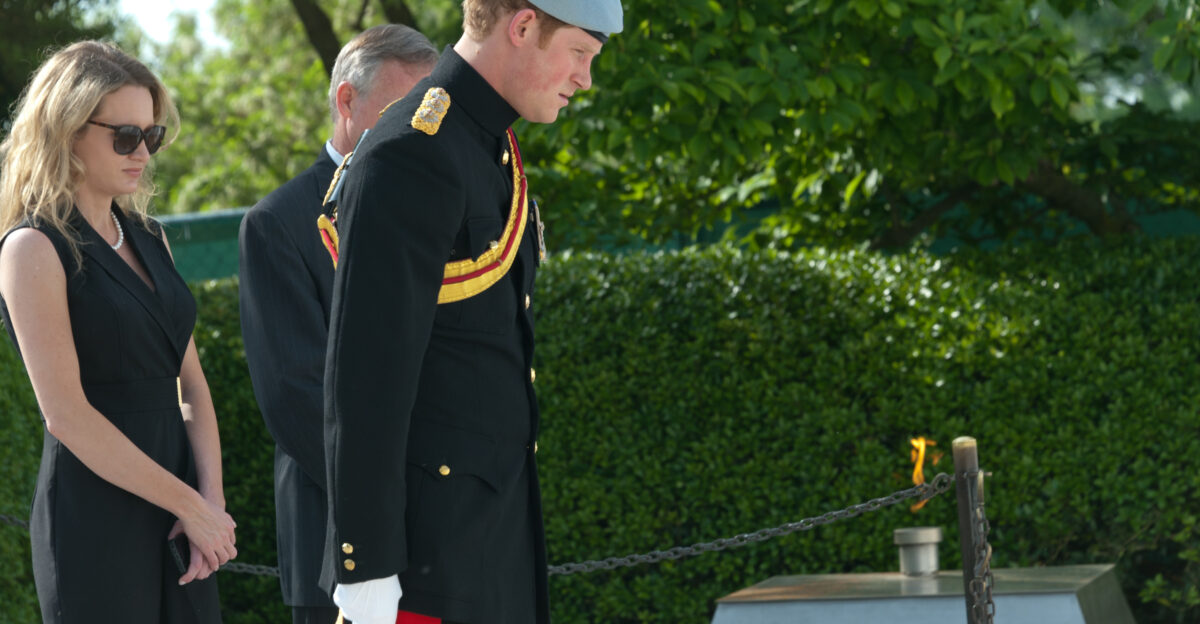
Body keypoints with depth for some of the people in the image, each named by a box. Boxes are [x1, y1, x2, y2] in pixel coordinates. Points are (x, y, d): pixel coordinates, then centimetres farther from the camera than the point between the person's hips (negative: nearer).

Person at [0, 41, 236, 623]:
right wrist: (193, 507, -13)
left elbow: (190, 382, 11)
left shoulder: (146, 236, 13)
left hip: (175, 503, 7)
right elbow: (66, 415, -16)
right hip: (95, 520, -7)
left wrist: (212, 498, -5)